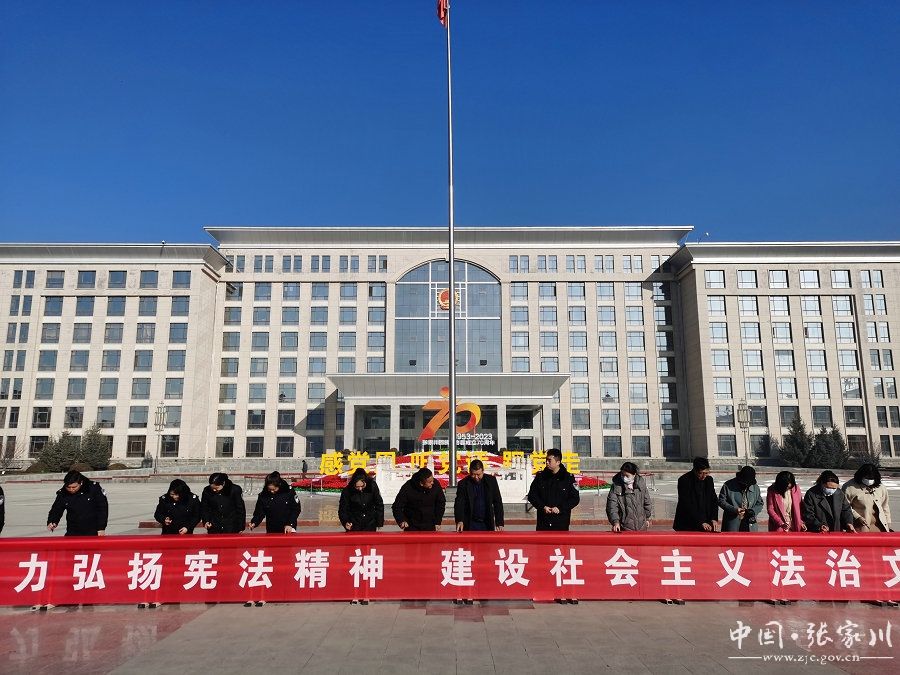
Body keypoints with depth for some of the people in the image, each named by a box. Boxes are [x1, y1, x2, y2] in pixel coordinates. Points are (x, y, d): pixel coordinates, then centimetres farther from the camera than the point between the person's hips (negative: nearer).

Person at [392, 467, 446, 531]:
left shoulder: (435, 484, -13)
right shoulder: (408, 488, -19)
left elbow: (441, 503, 3)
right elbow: (397, 507, -12)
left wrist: (438, 522, 3)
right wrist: (401, 521, -29)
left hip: (429, 526, 2)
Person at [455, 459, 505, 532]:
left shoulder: (491, 481, -1)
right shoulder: (463, 484, -6)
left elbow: (497, 502, 1)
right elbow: (459, 504, -12)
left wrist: (499, 523, -6)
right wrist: (459, 521, -29)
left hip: (487, 524, 2)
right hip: (470, 525, -1)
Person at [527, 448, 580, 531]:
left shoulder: (568, 478, -4)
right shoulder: (540, 476, 2)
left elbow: (575, 498, -3)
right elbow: (532, 495, 6)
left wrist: (560, 508, -14)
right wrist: (543, 507, -10)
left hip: (561, 521, -2)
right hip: (543, 520, 2)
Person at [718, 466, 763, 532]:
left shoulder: (755, 488, 6)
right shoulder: (728, 485, -6)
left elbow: (759, 504, 13)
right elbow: (721, 501, -5)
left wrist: (753, 511, -8)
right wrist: (734, 509, -19)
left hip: (749, 525, 3)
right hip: (732, 523, -3)